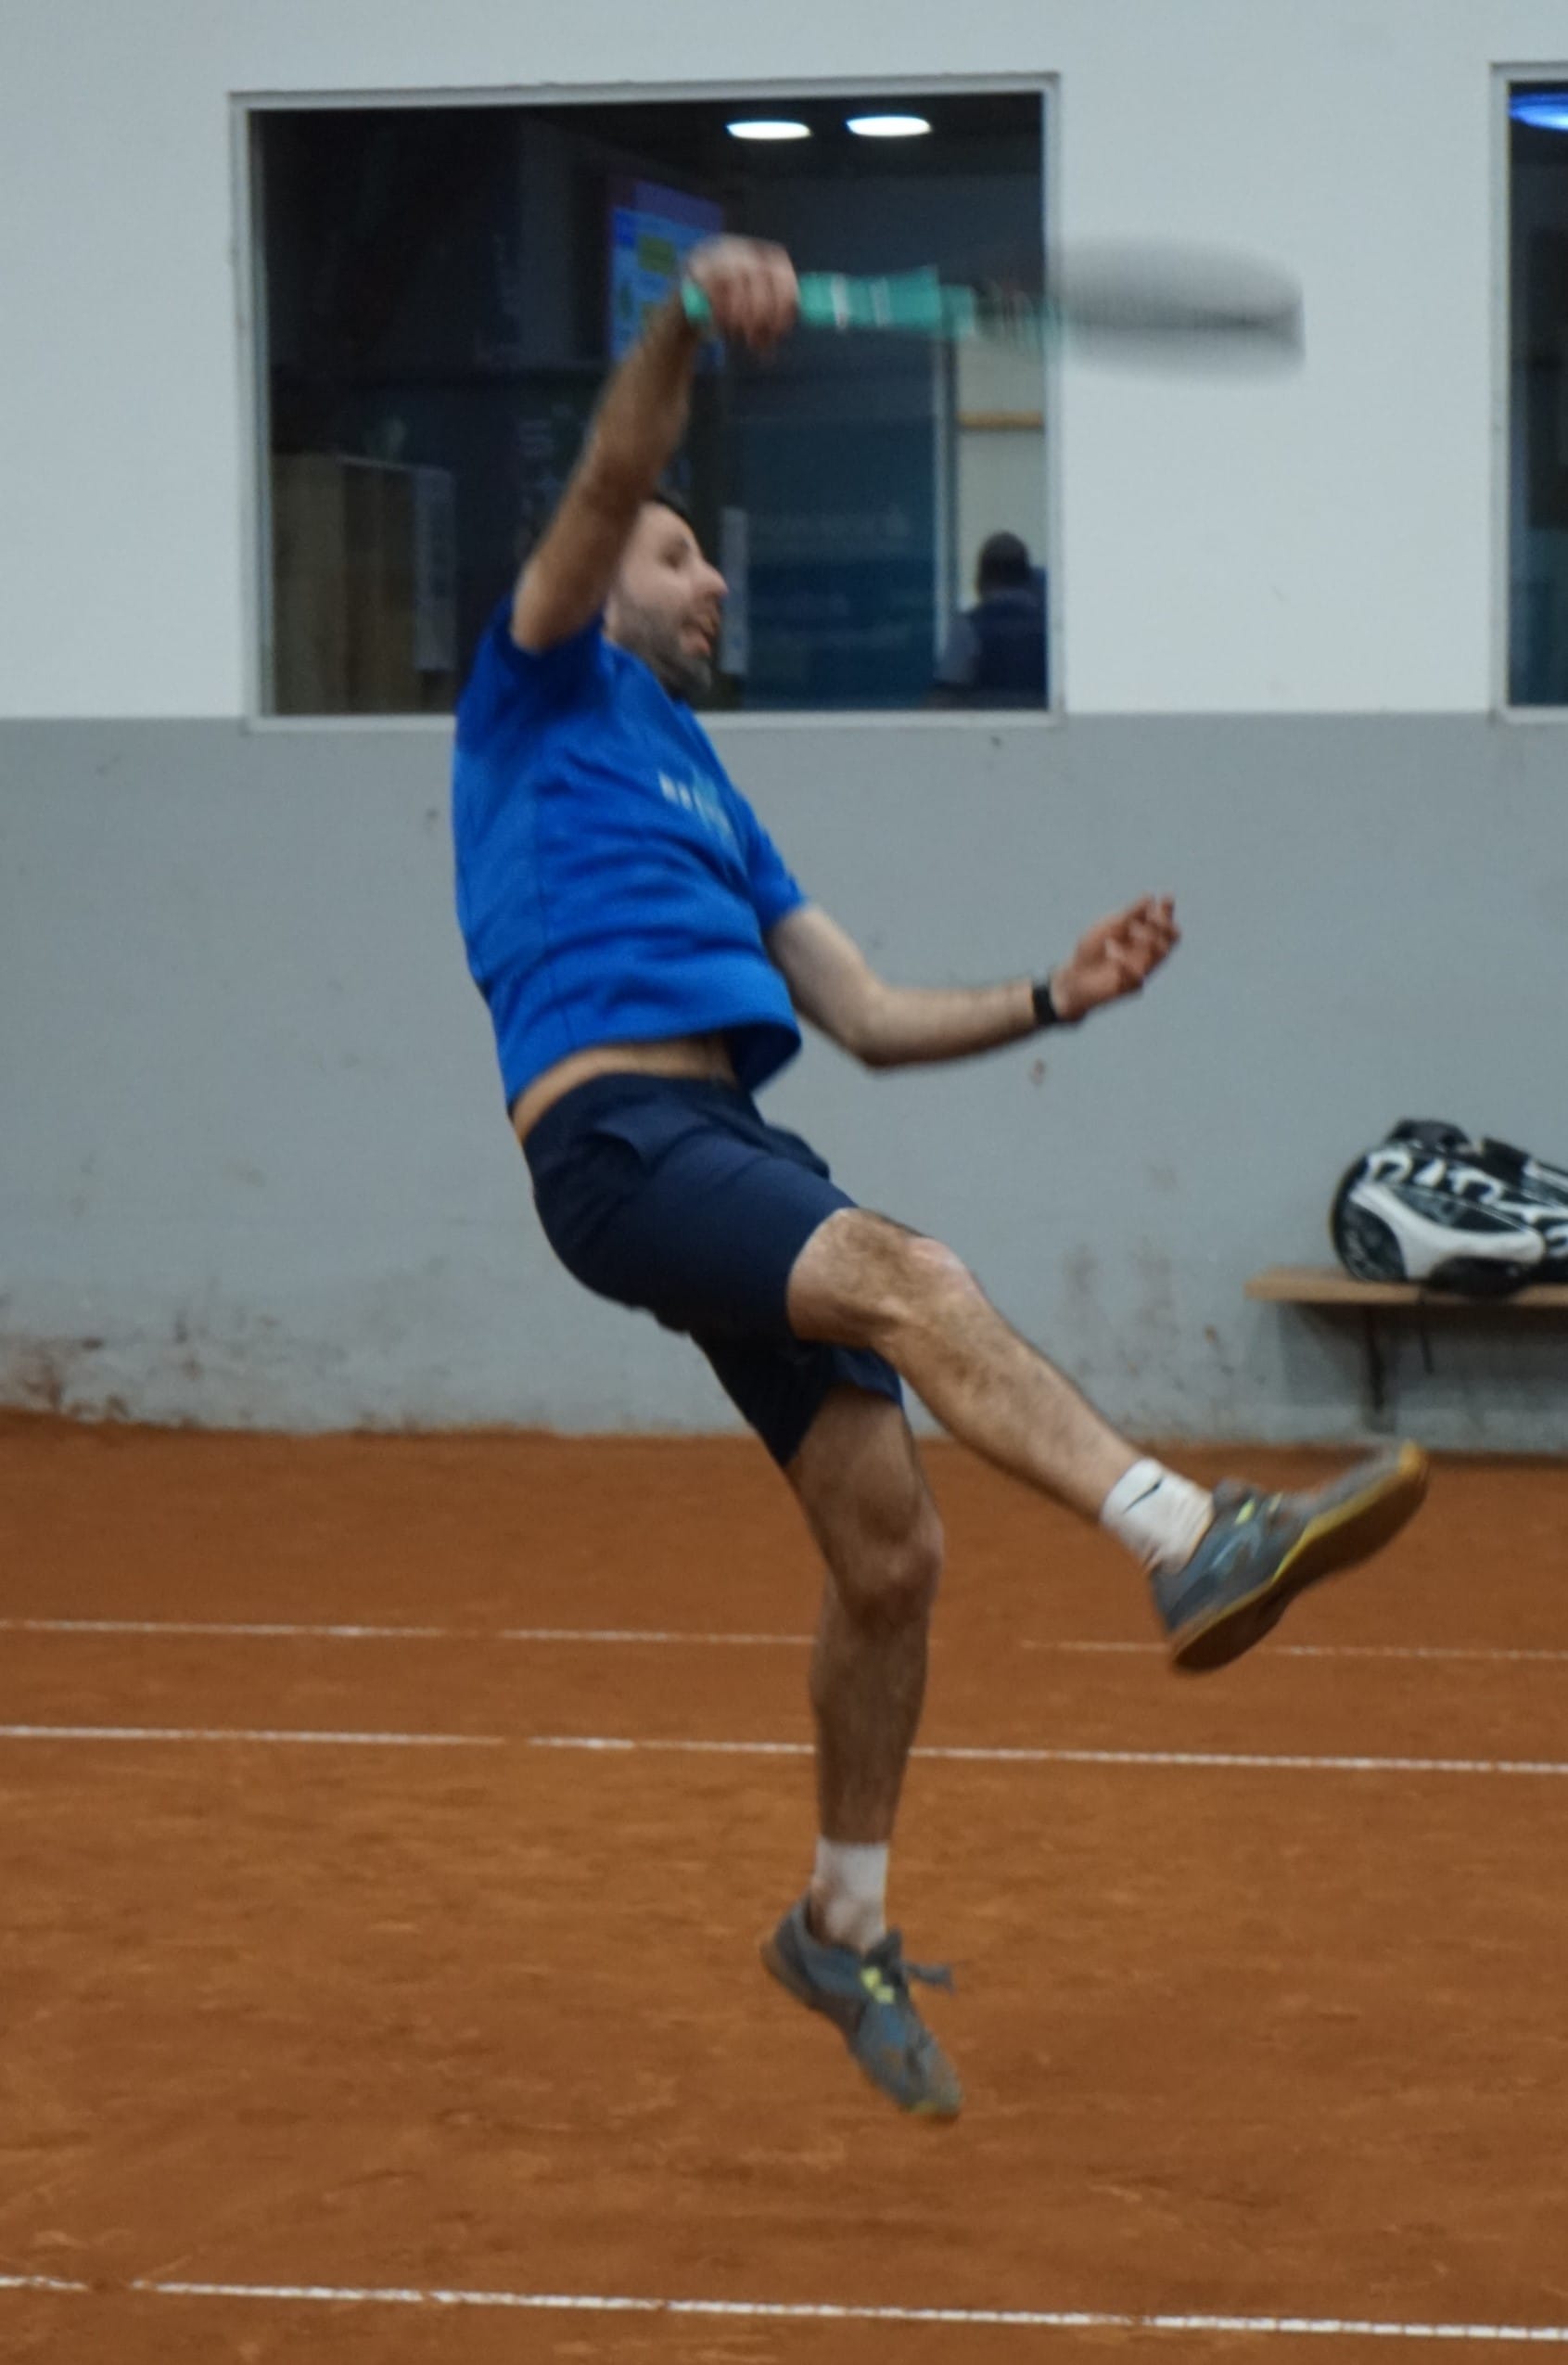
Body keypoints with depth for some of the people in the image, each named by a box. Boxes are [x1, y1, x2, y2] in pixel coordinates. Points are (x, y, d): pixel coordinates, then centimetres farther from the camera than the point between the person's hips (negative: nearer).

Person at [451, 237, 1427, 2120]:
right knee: (914, 1284, -32)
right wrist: (688, 317, -24)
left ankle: (844, 1925, 19)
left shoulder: (706, 794, 32)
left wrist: (1056, 997, 12)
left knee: (890, 1554, 3)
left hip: (737, 1149, 8)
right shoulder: (547, 684, 13)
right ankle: (1197, 1541, -51)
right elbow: (608, 481, -7)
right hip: (618, 1133, -8)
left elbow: (869, 1017, 27)